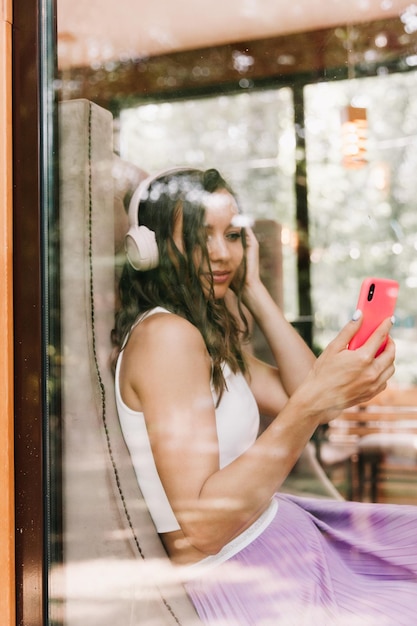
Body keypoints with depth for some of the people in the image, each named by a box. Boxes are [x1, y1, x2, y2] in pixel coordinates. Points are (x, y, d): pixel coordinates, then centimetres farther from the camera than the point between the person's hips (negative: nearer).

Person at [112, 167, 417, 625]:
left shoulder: (211, 332, 9)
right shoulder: (166, 335, -21)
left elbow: (299, 395, 2)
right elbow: (201, 527, -28)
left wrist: (254, 291, 0)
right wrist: (314, 403, -35)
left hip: (275, 524, 9)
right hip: (244, 577, -9)